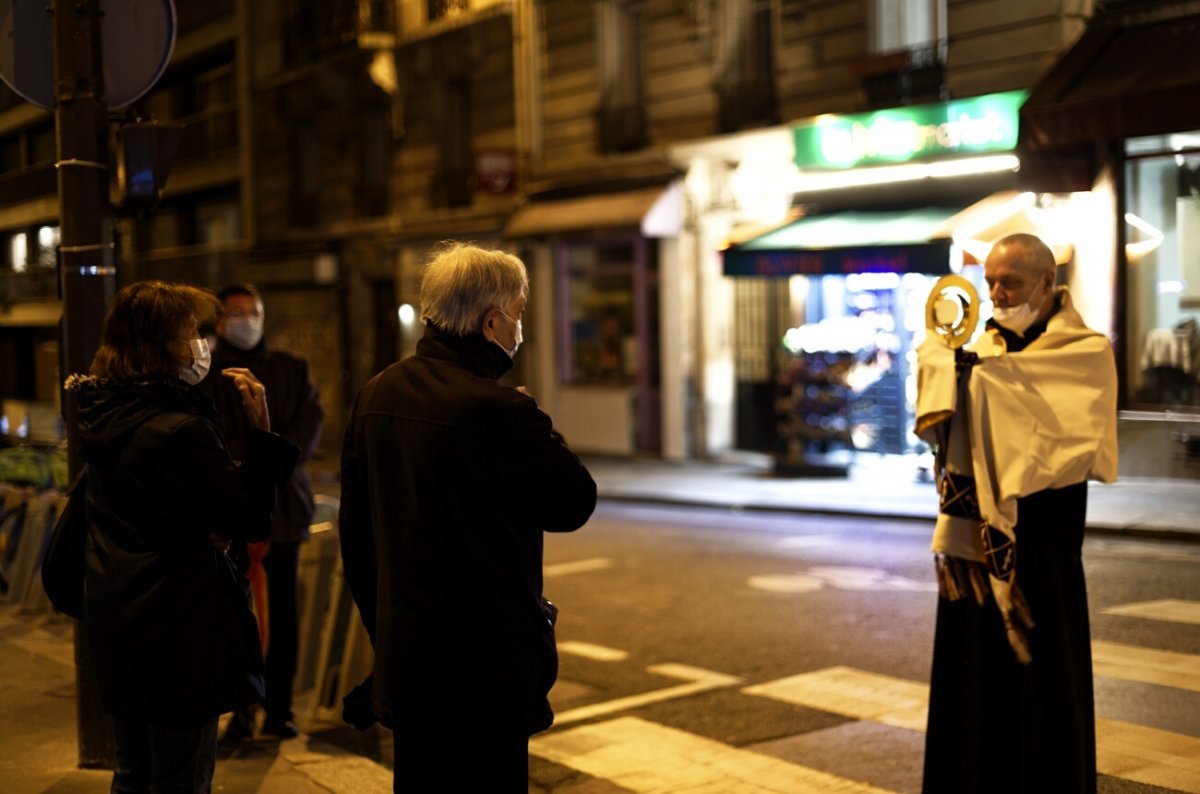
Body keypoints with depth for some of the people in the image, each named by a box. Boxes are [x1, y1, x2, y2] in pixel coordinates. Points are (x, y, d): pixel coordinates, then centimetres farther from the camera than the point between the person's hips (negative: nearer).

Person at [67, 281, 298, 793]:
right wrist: (261, 428, -18)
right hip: (177, 630, -9)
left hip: (115, 626, 9)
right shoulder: (180, 429, -21)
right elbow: (251, 520, -17)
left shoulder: (107, 416, 6)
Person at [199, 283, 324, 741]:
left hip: (283, 504, 2)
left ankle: (279, 709, 9)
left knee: (282, 611, 2)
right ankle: (239, 710, 5)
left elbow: (310, 428, 2)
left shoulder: (292, 370, 13)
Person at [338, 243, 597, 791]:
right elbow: (574, 503, -9)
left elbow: (354, 533, 12)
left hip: (403, 658, 8)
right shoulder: (500, 411, -21)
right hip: (484, 665, -8)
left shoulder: (376, 396, 4)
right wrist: (533, 431, 4)